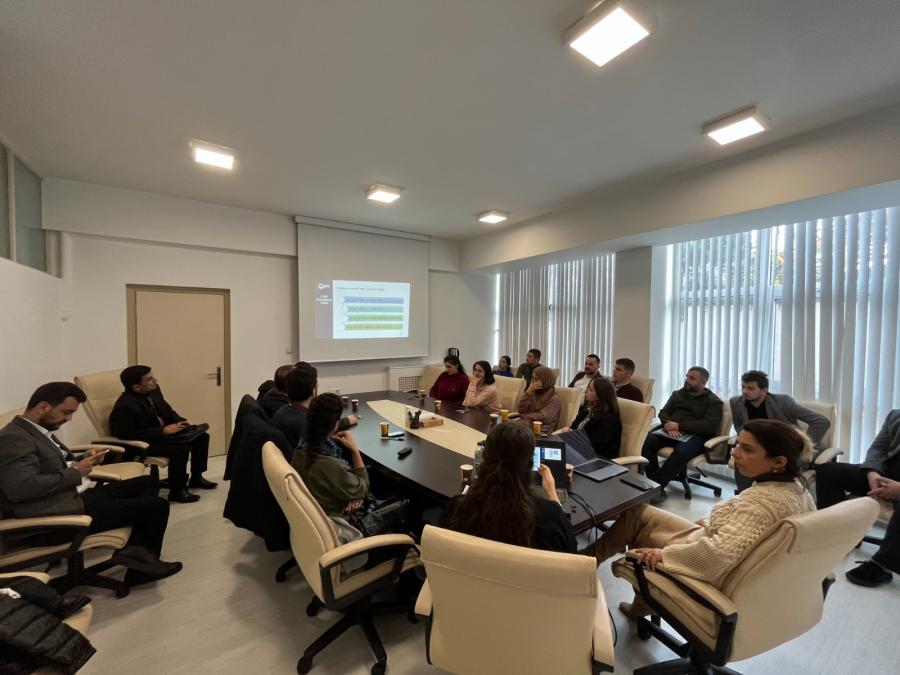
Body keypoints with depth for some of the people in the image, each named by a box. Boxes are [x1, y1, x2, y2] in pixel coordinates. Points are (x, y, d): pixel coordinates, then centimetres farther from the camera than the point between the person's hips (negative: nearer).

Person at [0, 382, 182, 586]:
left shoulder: (38, 430, 14)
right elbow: (20, 487, -29)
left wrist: (82, 461, 4)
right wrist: (75, 472, -17)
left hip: (78, 495, 11)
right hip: (61, 513, -11)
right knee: (157, 506, -13)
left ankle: (135, 550, -1)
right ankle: (145, 556, 15)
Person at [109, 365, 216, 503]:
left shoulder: (153, 390, -3)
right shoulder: (126, 406, -27)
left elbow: (167, 410, 12)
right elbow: (128, 435, -27)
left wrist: (180, 421, -6)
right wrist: (163, 431, -27)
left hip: (164, 431, 9)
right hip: (143, 443, -9)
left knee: (201, 437, 2)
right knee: (181, 448, -30)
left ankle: (196, 477, 19)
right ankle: (177, 491, -10)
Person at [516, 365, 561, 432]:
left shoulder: (554, 398, -4)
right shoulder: (534, 393, 15)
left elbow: (543, 418, -16)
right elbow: (521, 410, 3)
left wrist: (524, 416, -7)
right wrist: (528, 392, -7)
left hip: (542, 430, -6)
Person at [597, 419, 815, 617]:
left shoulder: (761, 501, -33)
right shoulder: (798, 488, -5)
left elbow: (719, 555, -36)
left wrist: (663, 555, -26)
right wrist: (712, 523, 13)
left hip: (711, 574, -8)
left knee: (635, 514, 1)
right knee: (641, 515, 19)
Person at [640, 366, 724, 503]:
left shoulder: (714, 401, 7)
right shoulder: (677, 394, 21)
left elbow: (709, 426, -9)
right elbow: (663, 412, 11)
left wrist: (680, 426, -16)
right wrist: (670, 426, -11)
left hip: (696, 436, -4)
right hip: (671, 432, 4)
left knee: (682, 450, -39)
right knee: (646, 440, -28)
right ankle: (656, 484, -25)